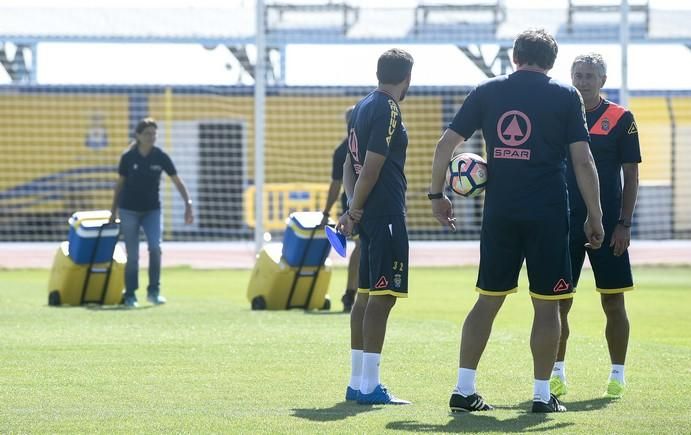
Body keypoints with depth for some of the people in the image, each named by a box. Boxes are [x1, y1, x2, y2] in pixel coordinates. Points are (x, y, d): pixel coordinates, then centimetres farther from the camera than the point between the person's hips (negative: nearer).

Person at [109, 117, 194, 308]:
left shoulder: (161, 157, -7)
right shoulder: (128, 157, -8)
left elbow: (177, 181, -3)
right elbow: (119, 184, 4)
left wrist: (188, 204, -14)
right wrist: (113, 210, 7)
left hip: (152, 210, 1)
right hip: (129, 210, -1)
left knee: (155, 247, -18)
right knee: (132, 255, -1)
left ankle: (154, 291, -6)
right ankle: (130, 295, 11)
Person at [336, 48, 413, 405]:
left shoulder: (363, 107, 15)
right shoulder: (388, 111, -13)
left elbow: (350, 164, 16)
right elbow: (371, 167, -17)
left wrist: (352, 207, 10)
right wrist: (355, 210, -9)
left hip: (368, 213, 9)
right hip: (386, 212, -9)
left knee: (367, 294, 13)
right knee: (383, 295, -8)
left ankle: (357, 382, 17)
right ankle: (369, 387, -10)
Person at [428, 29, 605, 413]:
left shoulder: (487, 92, 8)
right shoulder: (565, 96, 1)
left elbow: (446, 143, 5)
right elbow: (583, 160, -4)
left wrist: (438, 194, 16)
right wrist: (595, 217, 0)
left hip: (500, 212, 3)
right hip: (548, 215, -3)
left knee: (488, 300, 10)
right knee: (547, 305, 4)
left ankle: (464, 389, 7)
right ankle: (542, 394, 5)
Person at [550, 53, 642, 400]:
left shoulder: (620, 119, 0)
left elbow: (631, 175, 0)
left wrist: (624, 224, -7)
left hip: (607, 224, -2)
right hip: (565, 223, 2)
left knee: (613, 302, 1)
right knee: (559, 301, 0)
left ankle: (617, 374, 11)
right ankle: (557, 372, 11)